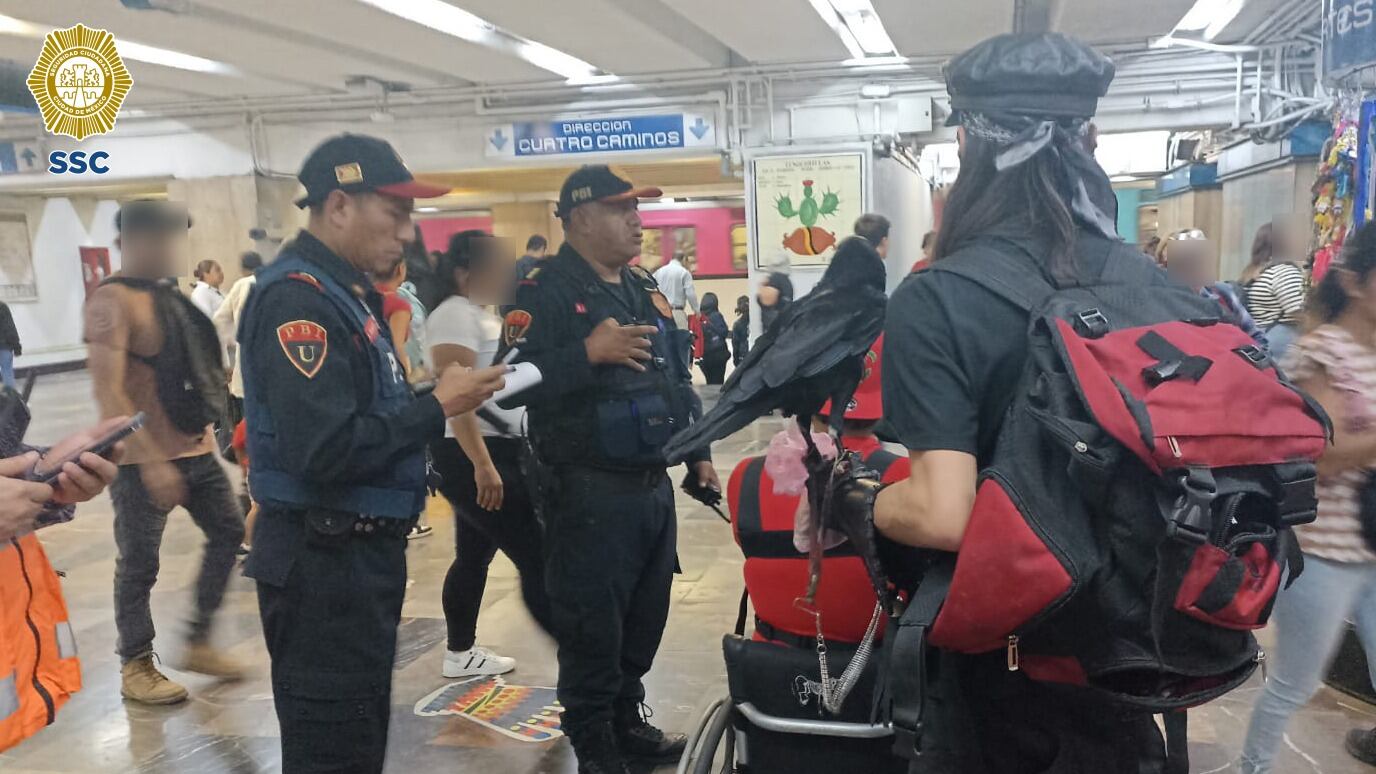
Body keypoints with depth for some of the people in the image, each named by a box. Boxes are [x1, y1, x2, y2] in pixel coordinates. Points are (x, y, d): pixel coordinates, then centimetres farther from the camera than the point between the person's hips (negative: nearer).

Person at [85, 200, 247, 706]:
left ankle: (197, 643, 24)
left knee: (228, 532, 12)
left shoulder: (168, 296, 11)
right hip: (144, 460, -8)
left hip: (196, 449, 8)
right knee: (139, 566, 4)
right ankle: (135, 667, 20)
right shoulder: (112, 301, -15)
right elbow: (108, 393, -22)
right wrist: (151, 462, -25)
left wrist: (205, 433, 19)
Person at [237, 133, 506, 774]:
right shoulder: (298, 297, -19)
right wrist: (436, 408, -20)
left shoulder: (346, 292, 13)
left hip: (363, 550, 10)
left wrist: (435, 395, 1)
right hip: (323, 560, -10)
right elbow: (326, 449, -28)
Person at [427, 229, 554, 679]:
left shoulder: (483, 316, 16)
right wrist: (482, 465, -28)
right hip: (472, 457, -10)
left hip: (500, 451, 10)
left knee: (475, 556, 16)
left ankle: (461, 654, 27)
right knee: (536, 559, -9)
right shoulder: (456, 315, -14)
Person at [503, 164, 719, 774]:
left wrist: (698, 454, 16)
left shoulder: (646, 290, 14)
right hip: (589, 493, -8)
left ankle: (629, 721, 36)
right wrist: (589, 352, -29)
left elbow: (678, 381, 20)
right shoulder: (545, 293, -11)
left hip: (653, 487, 8)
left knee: (644, 620, 18)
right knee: (592, 630, 3)